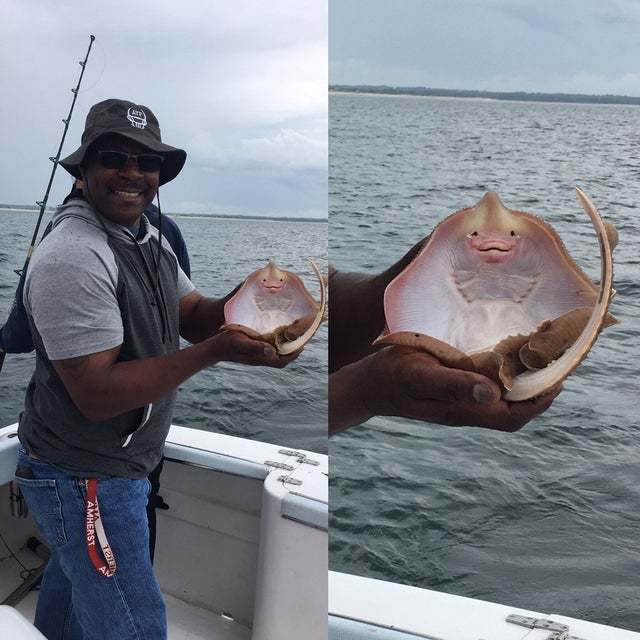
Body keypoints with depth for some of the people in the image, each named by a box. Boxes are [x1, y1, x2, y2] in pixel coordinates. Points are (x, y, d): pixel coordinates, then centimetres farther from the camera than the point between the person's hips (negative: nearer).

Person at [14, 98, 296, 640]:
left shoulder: (148, 237, 4)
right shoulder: (73, 257, -25)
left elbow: (192, 316, 3)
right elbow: (97, 395, -28)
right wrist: (219, 350, -32)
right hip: (86, 478, -9)